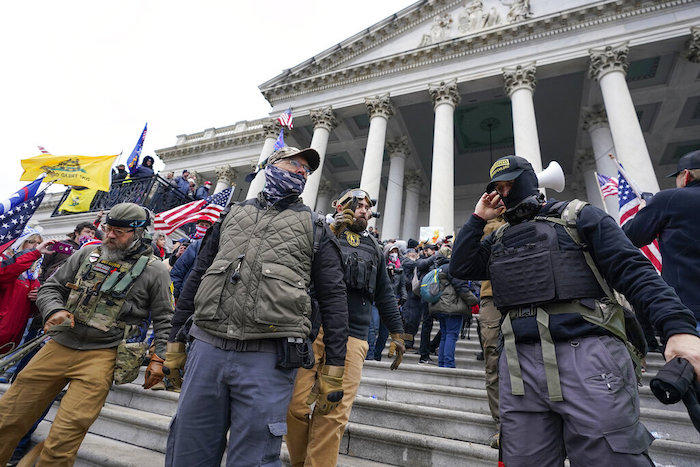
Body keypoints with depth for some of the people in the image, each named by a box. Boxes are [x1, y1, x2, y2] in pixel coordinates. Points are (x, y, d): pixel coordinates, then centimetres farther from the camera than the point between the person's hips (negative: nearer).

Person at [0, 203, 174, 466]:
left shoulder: (154, 270, -4)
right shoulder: (87, 255, 9)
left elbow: (164, 319, -1)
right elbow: (51, 287, 16)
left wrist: (158, 358, -7)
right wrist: (55, 310, -6)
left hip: (101, 355, -4)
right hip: (59, 346, 5)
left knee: (64, 439, -6)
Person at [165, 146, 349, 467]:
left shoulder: (315, 228, 7)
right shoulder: (232, 214, 16)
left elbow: (333, 298, 3)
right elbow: (196, 278, 19)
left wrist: (333, 369, -1)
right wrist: (175, 341, 17)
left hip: (268, 359, -3)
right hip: (206, 349, 3)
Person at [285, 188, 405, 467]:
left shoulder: (375, 250, 22)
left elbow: (385, 295, 23)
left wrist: (397, 333, 18)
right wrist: (332, 232, -9)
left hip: (352, 339, 2)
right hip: (312, 329, -2)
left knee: (334, 413, -5)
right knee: (295, 405, 0)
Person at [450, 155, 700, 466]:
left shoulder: (577, 217, 6)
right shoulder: (498, 240, 19)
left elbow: (632, 269, -2)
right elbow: (460, 268, 9)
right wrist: (478, 219, 9)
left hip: (586, 356, -4)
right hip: (520, 363, 4)